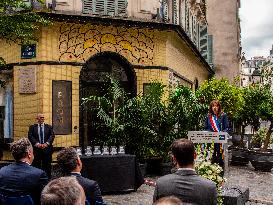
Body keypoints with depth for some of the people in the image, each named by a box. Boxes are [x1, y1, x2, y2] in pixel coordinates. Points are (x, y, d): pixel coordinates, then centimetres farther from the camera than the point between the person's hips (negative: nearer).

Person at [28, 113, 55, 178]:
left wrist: (46, 144, -14)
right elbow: (30, 136, -2)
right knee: (36, 165, 2)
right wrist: (37, 144, -16)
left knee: (47, 166, 3)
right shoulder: (32, 127, 10)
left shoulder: (49, 127, 12)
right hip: (36, 149, -1)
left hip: (47, 149, 1)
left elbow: (52, 136, 1)